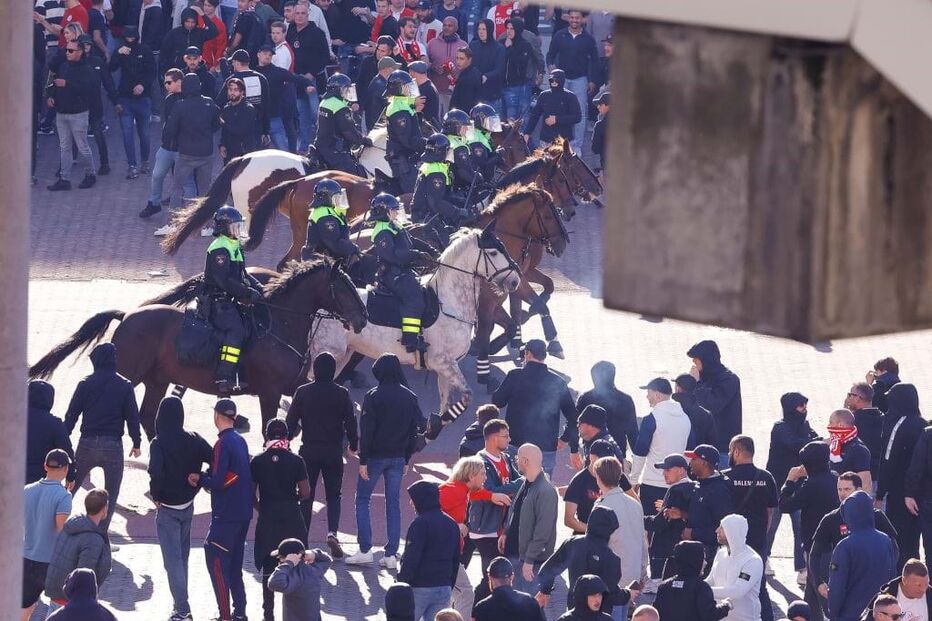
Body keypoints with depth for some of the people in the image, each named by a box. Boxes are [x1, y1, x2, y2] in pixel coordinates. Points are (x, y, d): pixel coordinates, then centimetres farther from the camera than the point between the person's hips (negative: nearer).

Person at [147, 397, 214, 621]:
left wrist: (156, 495, -16)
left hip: (167, 508, -6)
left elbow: (156, 472, -32)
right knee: (182, 556, 19)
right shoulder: (194, 440, -3)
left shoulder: (159, 443, -19)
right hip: (188, 506, 6)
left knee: (173, 558, -1)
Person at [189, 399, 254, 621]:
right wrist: (204, 477, 4)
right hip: (243, 513, 9)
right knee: (234, 564, 16)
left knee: (216, 561, -3)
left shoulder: (223, 444, -16)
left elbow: (218, 482, -21)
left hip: (226, 515, -9)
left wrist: (200, 478, -3)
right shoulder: (241, 441, 10)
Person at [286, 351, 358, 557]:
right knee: (333, 495, 9)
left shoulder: (303, 392, -4)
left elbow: (291, 420, -2)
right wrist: (353, 445, 15)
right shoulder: (342, 394, -5)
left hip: (309, 451, 0)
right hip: (333, 453, 0)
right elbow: (350, 422, 0)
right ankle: (332, 531, -13)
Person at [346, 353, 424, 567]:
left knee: (362, 500, 8)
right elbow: (415, 429, 8)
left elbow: (366, 429, -14)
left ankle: (365, 550, 0)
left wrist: (363, 460, -11)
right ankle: (391, 554, 4)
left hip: (376, 455, -4)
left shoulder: (374, 397, -12)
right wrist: (407, 458, 14)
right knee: (393, 504, 7)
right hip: (398, 458, 4)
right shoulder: (410, 397, 4)